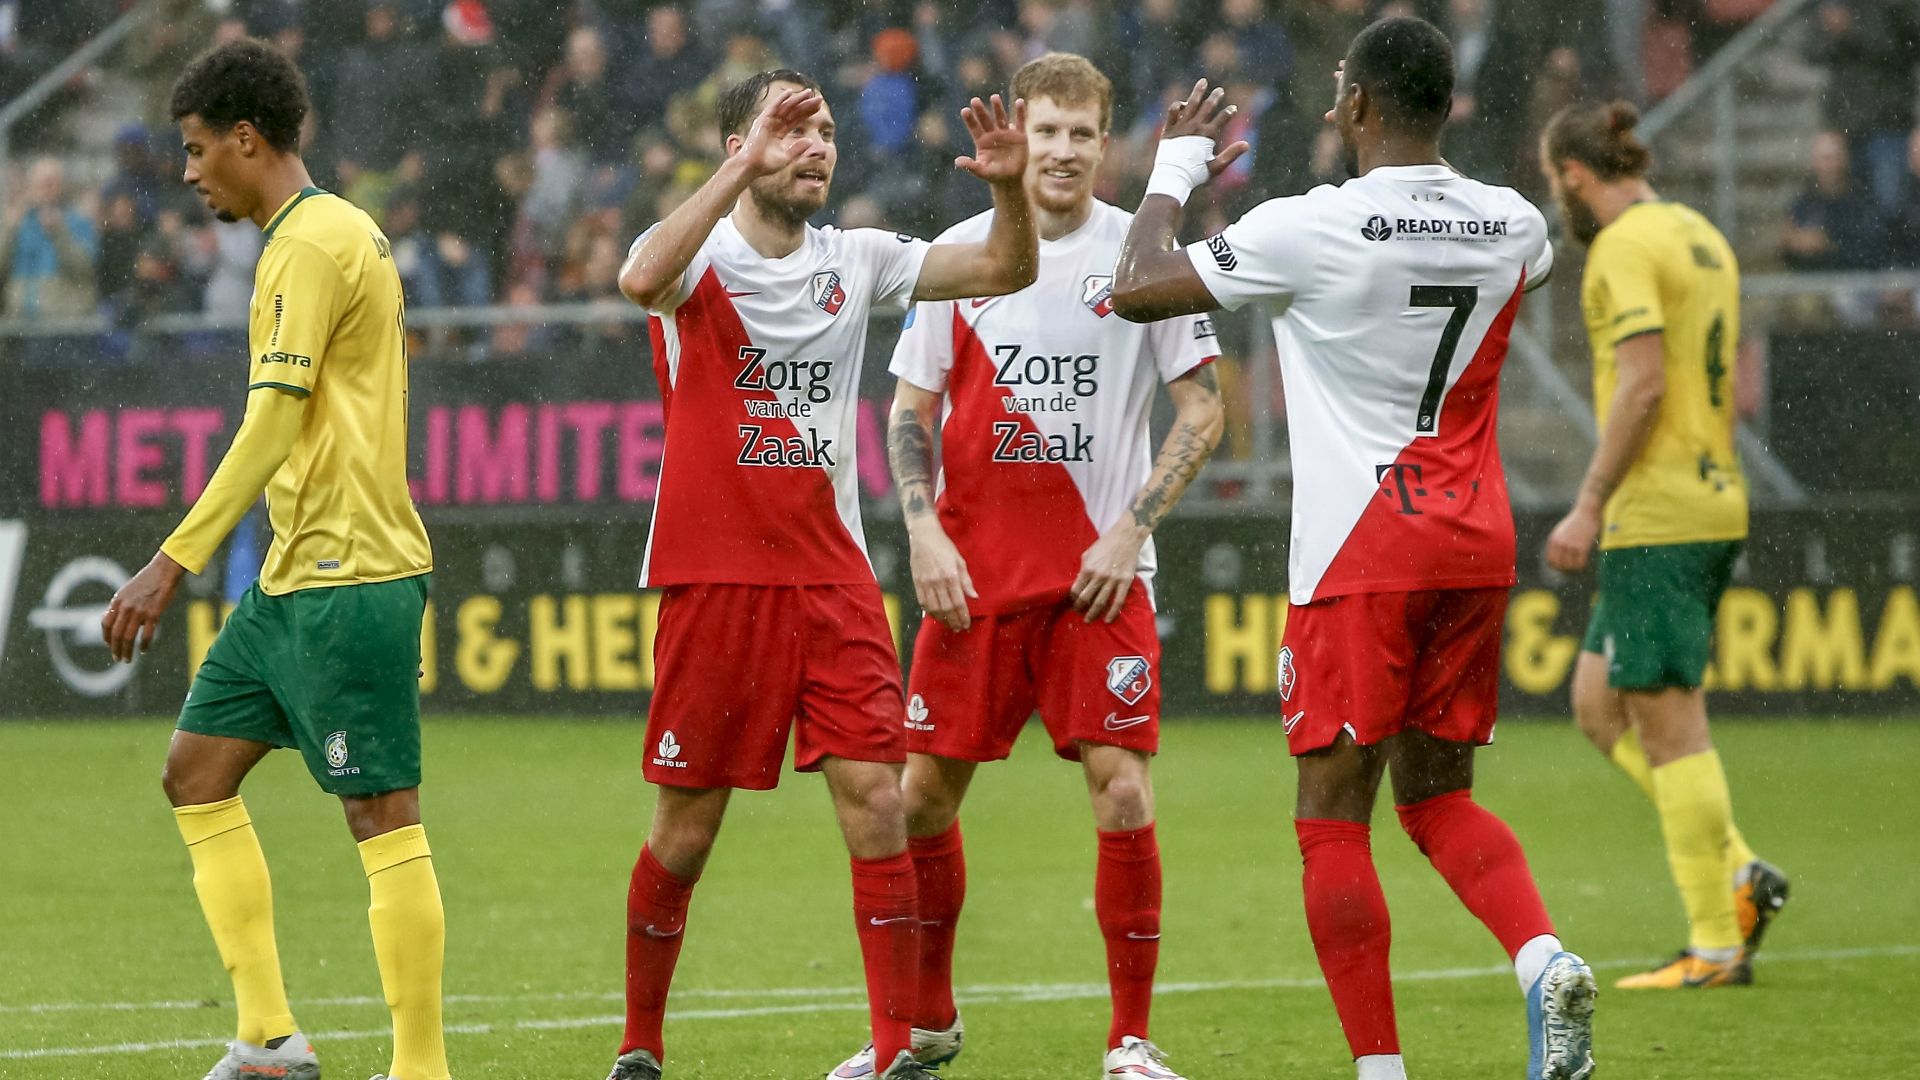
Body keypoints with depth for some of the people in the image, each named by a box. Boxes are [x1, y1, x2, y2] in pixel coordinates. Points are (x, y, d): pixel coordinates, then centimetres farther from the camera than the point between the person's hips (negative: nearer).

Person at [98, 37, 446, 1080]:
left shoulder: (311, 244, -14)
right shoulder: (335, 232, 16)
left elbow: (271, 426, -21)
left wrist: (172, 564, -22)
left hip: (346, 578, -11)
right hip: (295, 576, 11)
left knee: (383, 816, -7)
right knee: (196, 772, 10)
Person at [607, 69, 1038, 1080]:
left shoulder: (855, 259, 9)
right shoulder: (699, 256, -4)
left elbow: (1005, 270, 5)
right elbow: (642, 279, -29)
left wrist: (1008, 187, -16)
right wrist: (746, 168, -34)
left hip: (833, 578, 3)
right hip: (713, 579, -3)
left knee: (876, 800, -8)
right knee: (685, 831, 3)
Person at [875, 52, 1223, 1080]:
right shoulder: (958, 255, 4)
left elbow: (1202, 409, 1)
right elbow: (911, 409, 9)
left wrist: (1128, 533, -8)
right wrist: (925, 536, -4)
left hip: (1100, 570, -2)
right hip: (973, 569, 2)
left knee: (1122, 788, -11)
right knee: (924, 790, 3)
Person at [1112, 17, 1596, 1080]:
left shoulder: (1309, 228, -12)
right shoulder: (1513, 226, 5)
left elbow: (1136, 290, -3)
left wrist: (1176, 169, 12)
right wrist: (1411, 176, 40)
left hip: (1359, 554, -5)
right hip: (1475, 546, 5)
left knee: (1333, 814, 2)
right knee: (1438, 795, 16)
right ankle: (1544, 960, -11)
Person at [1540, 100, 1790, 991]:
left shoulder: (1626, 246, -11)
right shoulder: (1701, 236, 17)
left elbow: (1642, 384, -20)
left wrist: (1589, 507, -18)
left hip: (1653, 515, -10)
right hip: (1716, 501, 10)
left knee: (1669, 724, -6)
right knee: (1598, 704, 15)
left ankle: (1716, 947, -5)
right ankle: (1738, 877, 7)